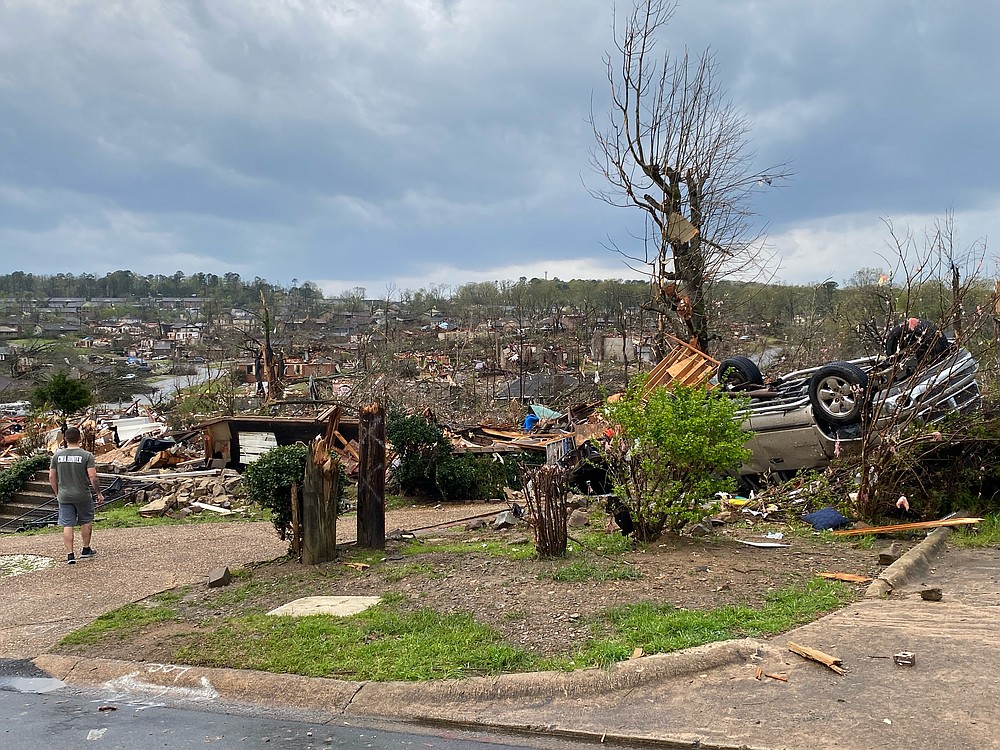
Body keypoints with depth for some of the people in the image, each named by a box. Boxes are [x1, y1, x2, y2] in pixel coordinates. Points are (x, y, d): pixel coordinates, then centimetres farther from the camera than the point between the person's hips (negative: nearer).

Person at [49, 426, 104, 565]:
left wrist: (57, 493, 17)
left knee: (67, 525, 5)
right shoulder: (86, 455, -11)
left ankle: (70, 554, 2)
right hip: (83, 496, -2)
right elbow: (93, 477, -15)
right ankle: (86, 550, 25)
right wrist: (98, 492, -2)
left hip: (64, 496, 2)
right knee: (86, 522, 16)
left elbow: (52, 477, 4)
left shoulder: (57, 455, -1)